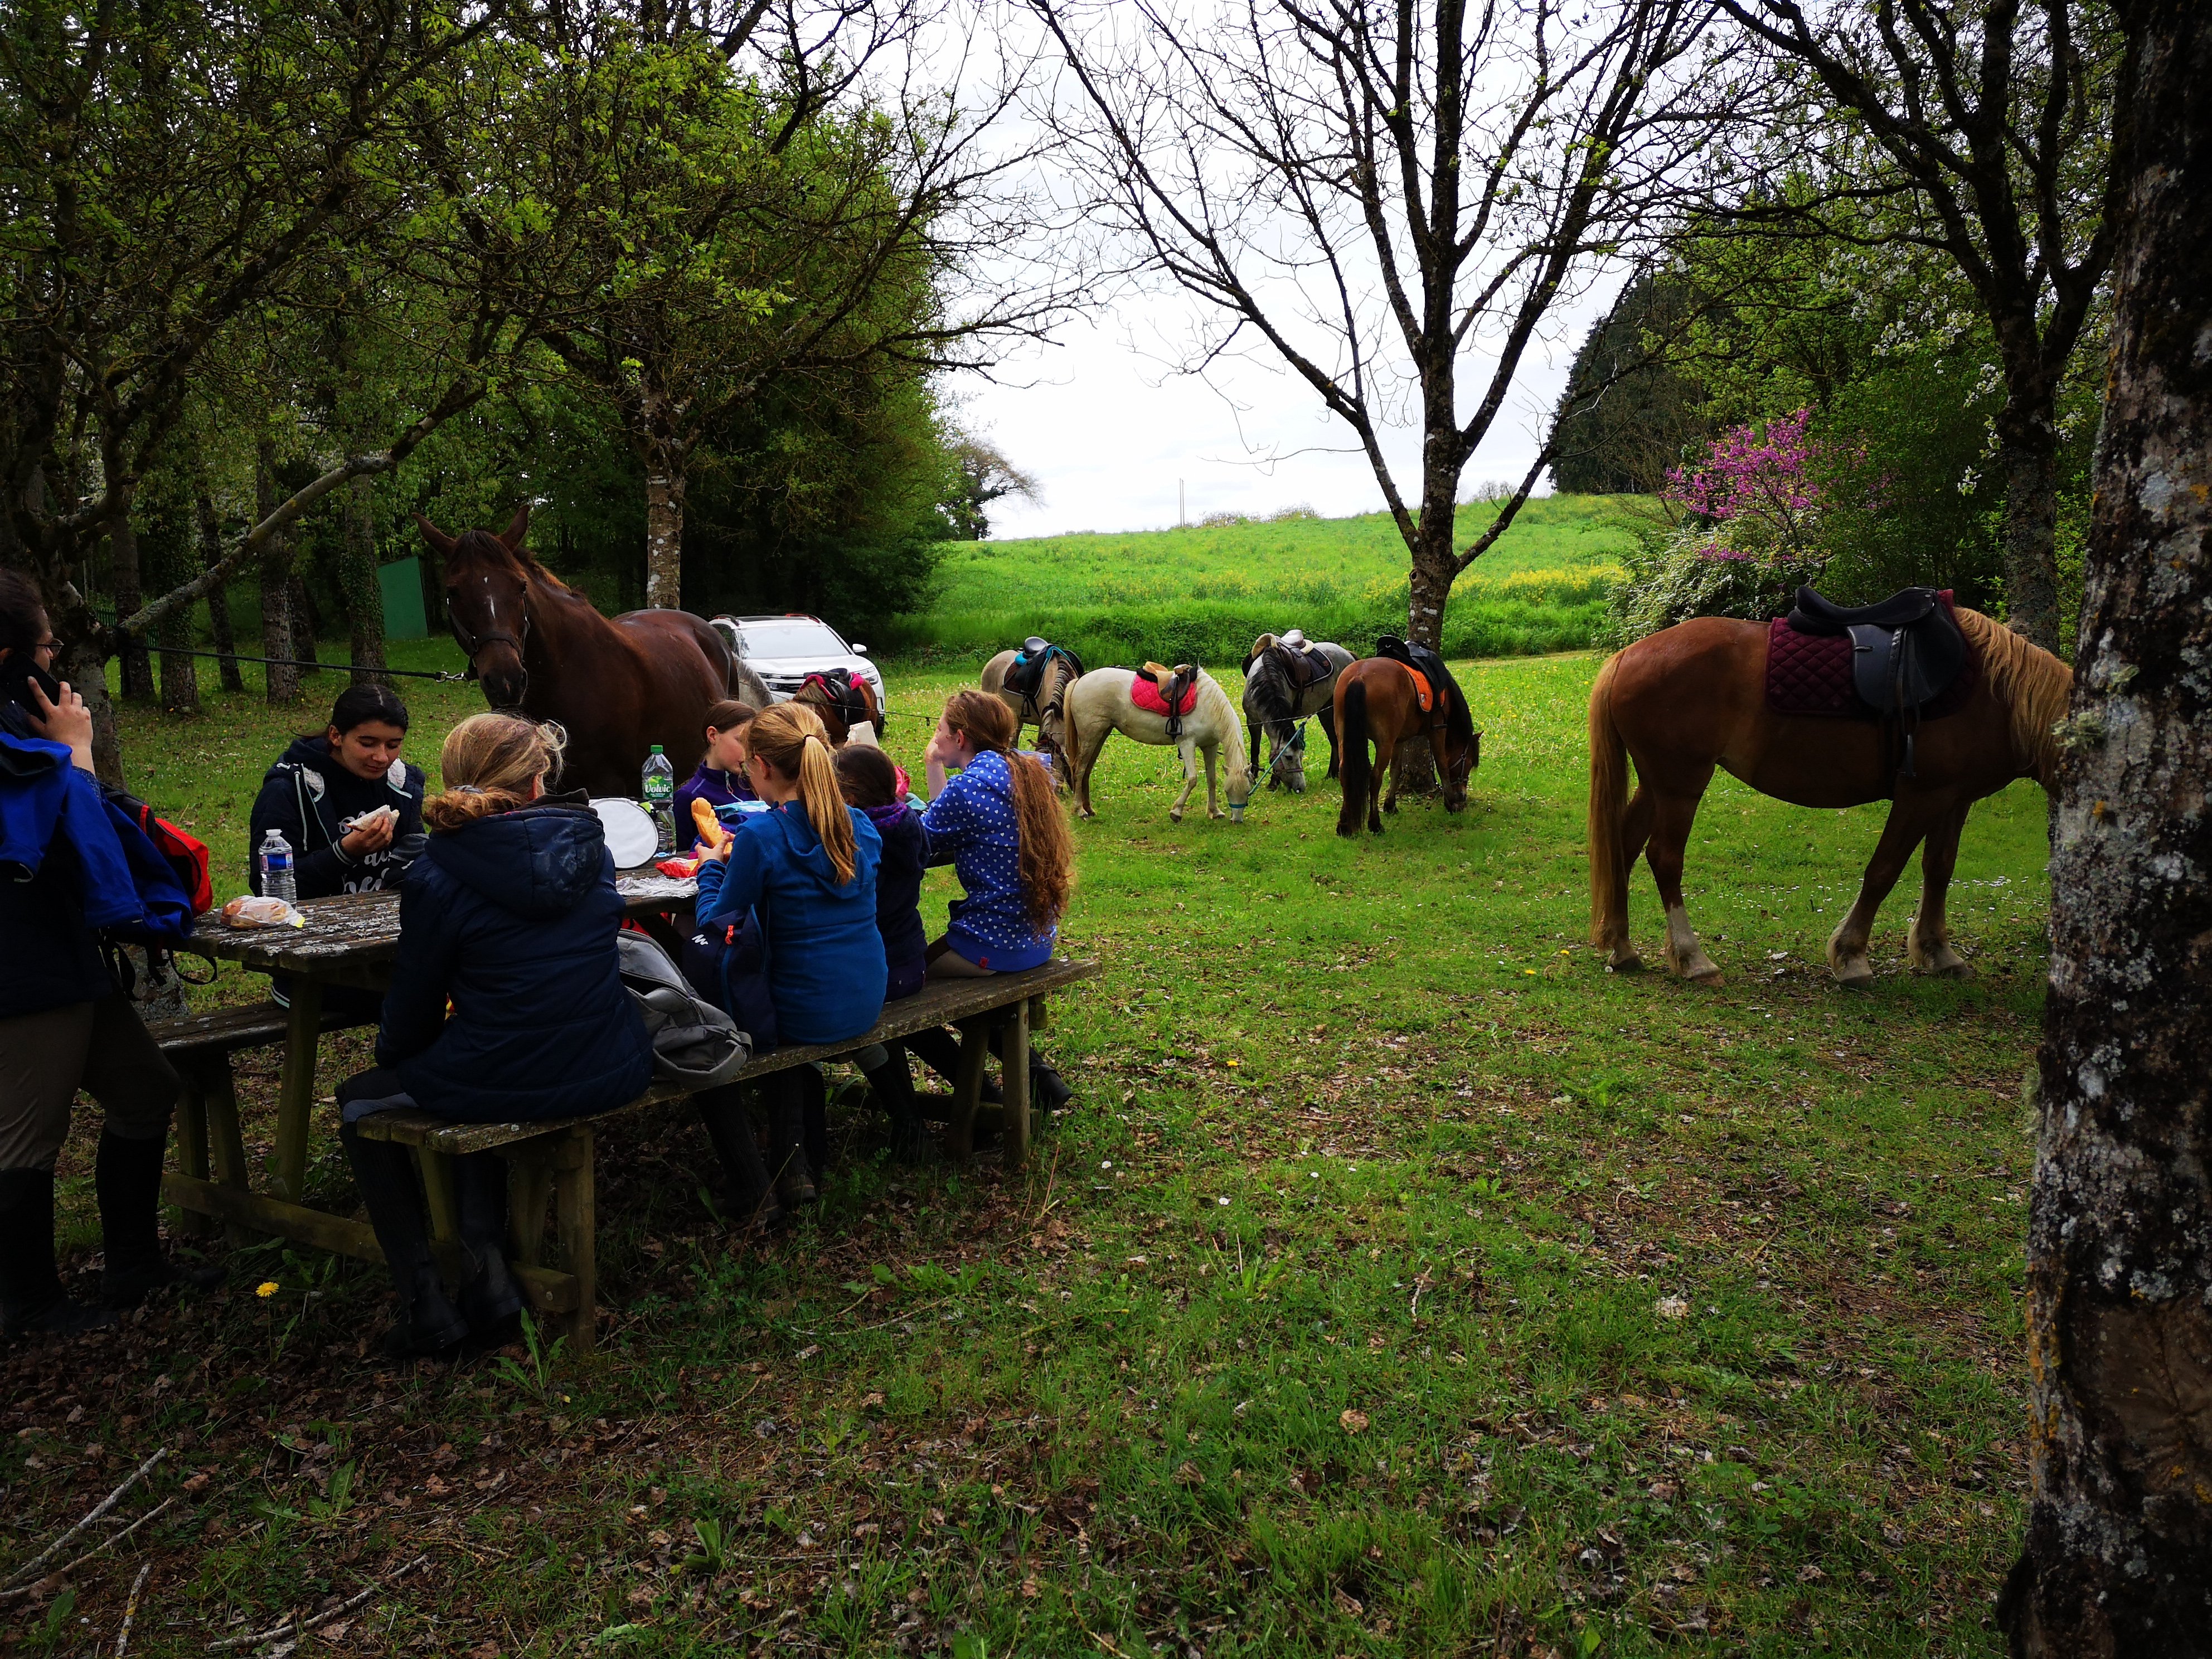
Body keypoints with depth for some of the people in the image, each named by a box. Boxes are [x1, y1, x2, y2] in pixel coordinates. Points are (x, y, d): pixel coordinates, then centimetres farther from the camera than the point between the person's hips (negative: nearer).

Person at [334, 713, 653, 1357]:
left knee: (359, 1101, 25)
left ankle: (425, 1301, 18)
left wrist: (392, 1053, 22)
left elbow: (413, 1009, -1)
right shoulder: (589, 847, 3)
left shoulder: (436, 876, -11)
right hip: (612, 1077, 5)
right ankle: (486, 1264, 24)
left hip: (504, 1087, -5)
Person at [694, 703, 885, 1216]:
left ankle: (752, 1189, 17)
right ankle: (797, 1159, 30)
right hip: (868, 1003, 7)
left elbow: (717, 923, -10)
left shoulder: (761, 836, -20)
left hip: (807, 1014, -6)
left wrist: (713, 867, 7)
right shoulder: (860, 826, 0)